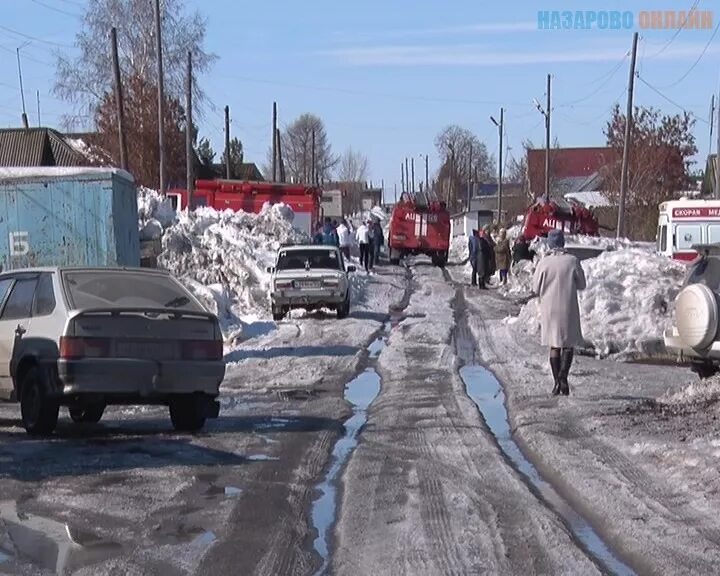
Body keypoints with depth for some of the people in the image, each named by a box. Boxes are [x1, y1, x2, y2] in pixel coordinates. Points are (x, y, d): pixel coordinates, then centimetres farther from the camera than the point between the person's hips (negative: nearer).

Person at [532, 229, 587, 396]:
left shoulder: (544, 263, -7)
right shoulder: (572, 261, -8)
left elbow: (536, 289, -2)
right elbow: (581, 285, 2)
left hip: (549, 308, 1)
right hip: (569, 308, -1)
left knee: (554, 345, 11)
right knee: (569, 343, 9)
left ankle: (557, 382, 10)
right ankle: (563, 374, -14)